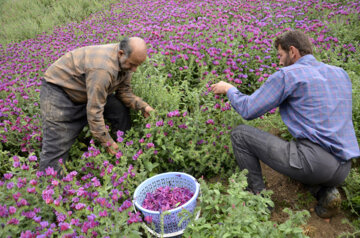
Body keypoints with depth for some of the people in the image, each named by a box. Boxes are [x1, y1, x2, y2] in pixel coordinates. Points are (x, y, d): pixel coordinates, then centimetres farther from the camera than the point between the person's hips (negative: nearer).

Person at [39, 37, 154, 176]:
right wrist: (107, 142, -26)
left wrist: (143, 106, -13)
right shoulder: (102, 68, -38)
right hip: (58, 89, -8)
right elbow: (94, 111, -34)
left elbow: (124, 92, 2)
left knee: (120, 110, -4)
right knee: (57, 147, -13)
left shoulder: (125, 61, -10)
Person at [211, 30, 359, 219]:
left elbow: (248, 110, -4)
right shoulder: (340, 73, 16)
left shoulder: (287, 75, -5)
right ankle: (325, 192, 12)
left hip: (313, 160, -8)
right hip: (342, 169, 8)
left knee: (239, 134, 2)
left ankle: (258, 195, 8)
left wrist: (228, 89, 14)